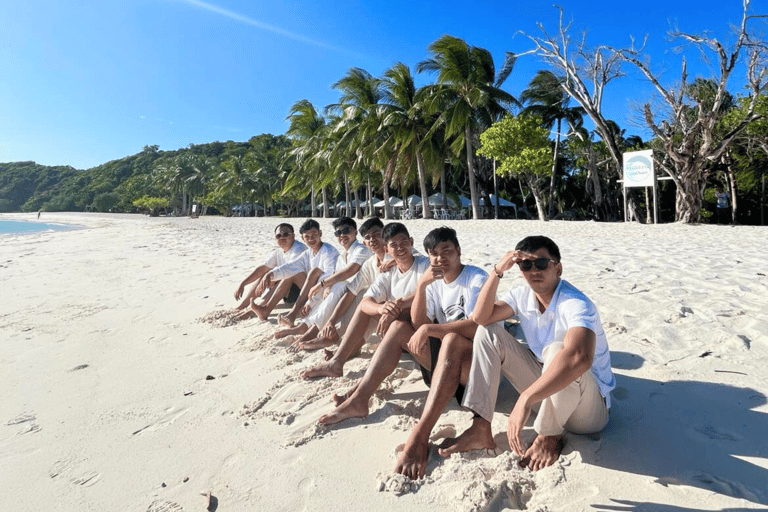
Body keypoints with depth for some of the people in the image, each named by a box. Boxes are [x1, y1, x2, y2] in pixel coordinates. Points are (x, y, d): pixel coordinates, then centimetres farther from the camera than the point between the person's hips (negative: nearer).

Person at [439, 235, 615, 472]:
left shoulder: (575, 304, -26)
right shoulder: (522, 295, -2)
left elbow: (579, 357, -46)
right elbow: (480, 317, -13)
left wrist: (525, 399, -50)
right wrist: (497, 272, -23)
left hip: (590, 404, -6)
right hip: (543, 383, 7)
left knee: (557, 350, -39)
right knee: (488, 333, -6)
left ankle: (549, 437, -12)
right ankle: (481, 429, -10)